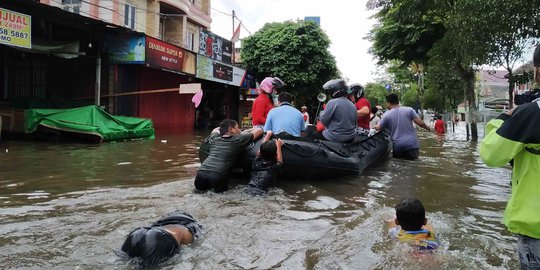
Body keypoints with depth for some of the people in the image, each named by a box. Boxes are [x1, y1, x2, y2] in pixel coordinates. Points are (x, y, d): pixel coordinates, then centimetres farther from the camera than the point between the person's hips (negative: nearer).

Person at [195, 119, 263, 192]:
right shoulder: (238, 140, 7)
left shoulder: (214, 138, 20)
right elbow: (259, 130, 20)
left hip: (201, 172, 5)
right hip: (217, 175, -5)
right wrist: (249, 130, 37)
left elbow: (216, 129, 48)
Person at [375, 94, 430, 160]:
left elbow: (379, 128, 10)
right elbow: (420, 123, -2)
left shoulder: (386, 115, 1)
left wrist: (375, 128, 33)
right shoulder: (409, 110, 0)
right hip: (411, 144, 0)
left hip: (397, 146, 1)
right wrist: (427, 127, 18)